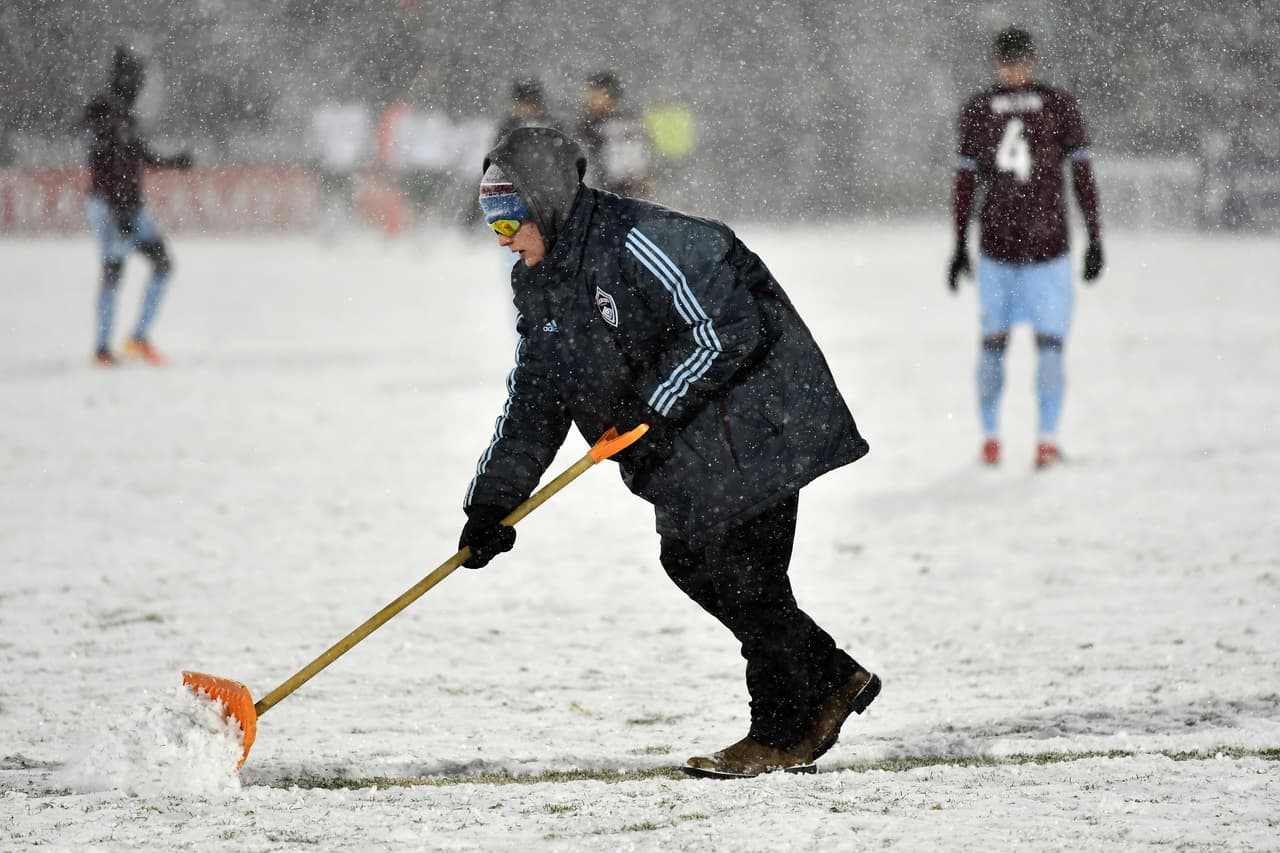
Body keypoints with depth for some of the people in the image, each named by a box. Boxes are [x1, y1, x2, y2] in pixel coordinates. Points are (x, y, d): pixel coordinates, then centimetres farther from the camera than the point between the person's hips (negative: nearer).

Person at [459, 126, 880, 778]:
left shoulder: (637, 242, -23)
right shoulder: (539, 287, 6)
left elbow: (727, 329, -24)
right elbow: (532, 400, 9)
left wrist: (654, 411, -22)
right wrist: (493, 501, 1)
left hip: (753, 418, -9)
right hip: (690, 457, 9)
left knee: (740, 575, -8)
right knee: (687, 561, 7)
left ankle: (785, 735, 4)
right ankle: (833, 680, 17)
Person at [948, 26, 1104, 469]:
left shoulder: (976, 110, 2)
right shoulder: (1059, 105, -2)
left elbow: (964, 183, 2)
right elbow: (1083, 176, -4)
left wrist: (959, 247, 7)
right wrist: (1094, 239, 1)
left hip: (996, 243, 1)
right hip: (1048, 244, -1)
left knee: (993, 340, 15)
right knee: (1049, 341, 4)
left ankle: (990, 437, 16)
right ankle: (1047, 440, -6)